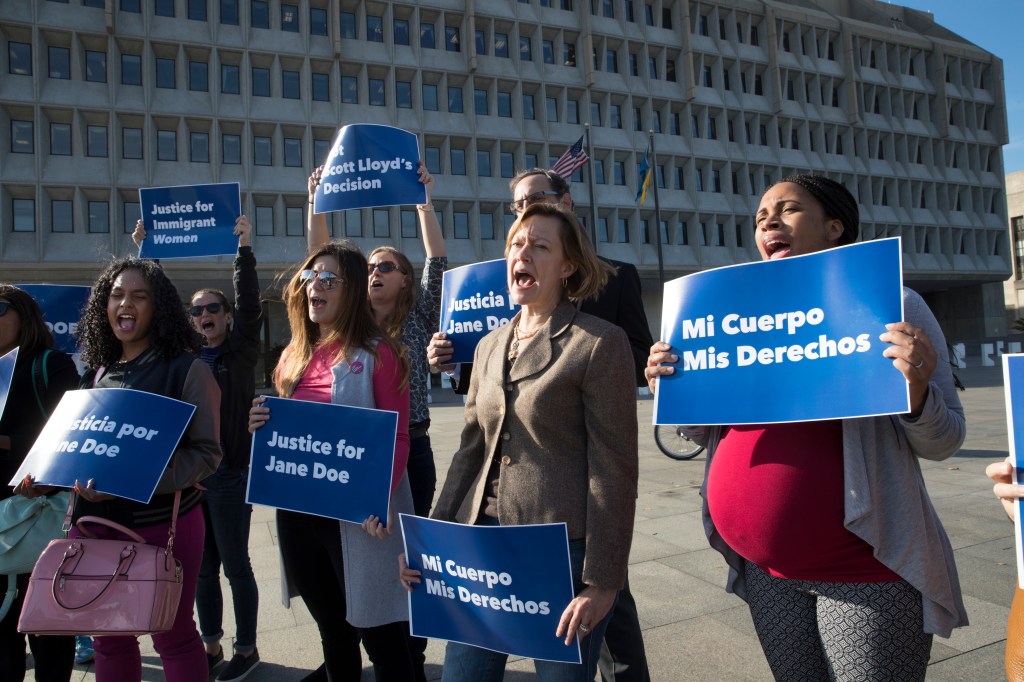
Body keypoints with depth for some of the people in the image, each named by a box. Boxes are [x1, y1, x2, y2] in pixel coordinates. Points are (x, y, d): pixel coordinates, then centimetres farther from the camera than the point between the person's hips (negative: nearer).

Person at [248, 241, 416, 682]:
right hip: (297, 511, 6)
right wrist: (262, 425, -4)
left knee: (379, 632, 4)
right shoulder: (293, 355, 10)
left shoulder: (376, 353, -9)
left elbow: (396, 437, -13)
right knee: (332, 629, 21)